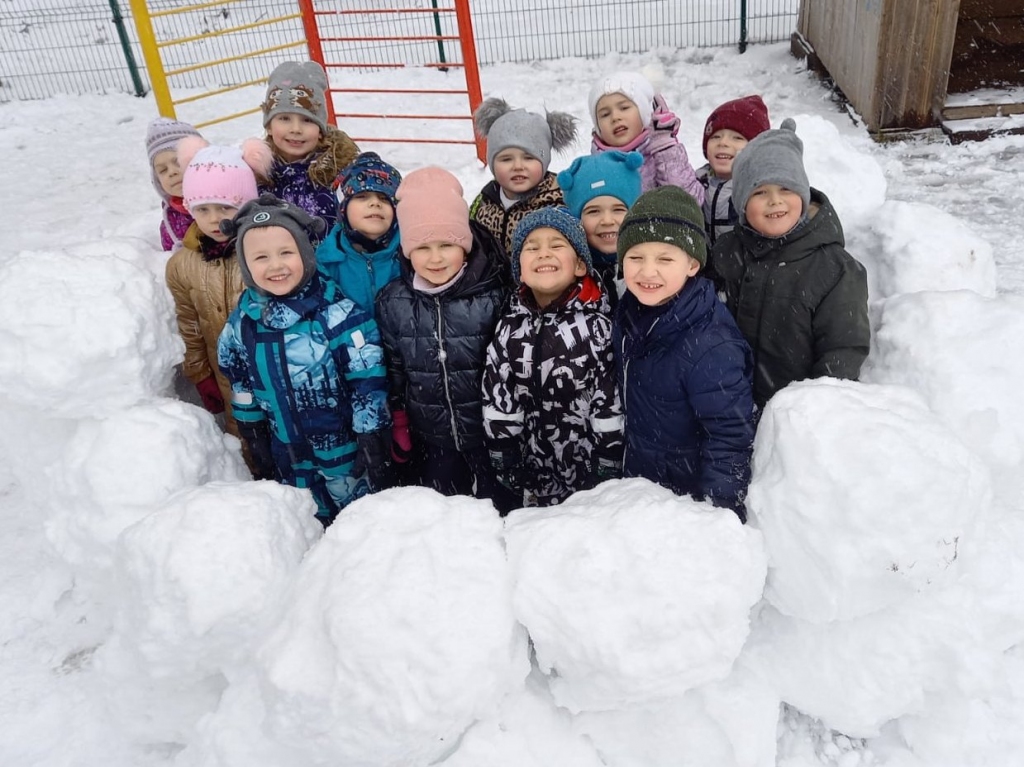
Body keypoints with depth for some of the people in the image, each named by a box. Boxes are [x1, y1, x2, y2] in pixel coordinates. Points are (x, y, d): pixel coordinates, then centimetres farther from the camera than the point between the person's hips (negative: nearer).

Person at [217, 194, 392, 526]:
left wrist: (371, 440, -16)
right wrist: (255, 436, 14)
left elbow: (368, 383, -18)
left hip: (346, 453, -5)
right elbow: (241, 385, 9)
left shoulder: (337, 314, -21)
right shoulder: (241, 322, -4)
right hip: (289, 461, 5)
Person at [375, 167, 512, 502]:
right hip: (430, 444, 2)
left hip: (491, 438, -2)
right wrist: (399, 430, 9)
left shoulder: (492, 297, -15)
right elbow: (393, 371, 4)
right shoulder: (392, 302, -6)